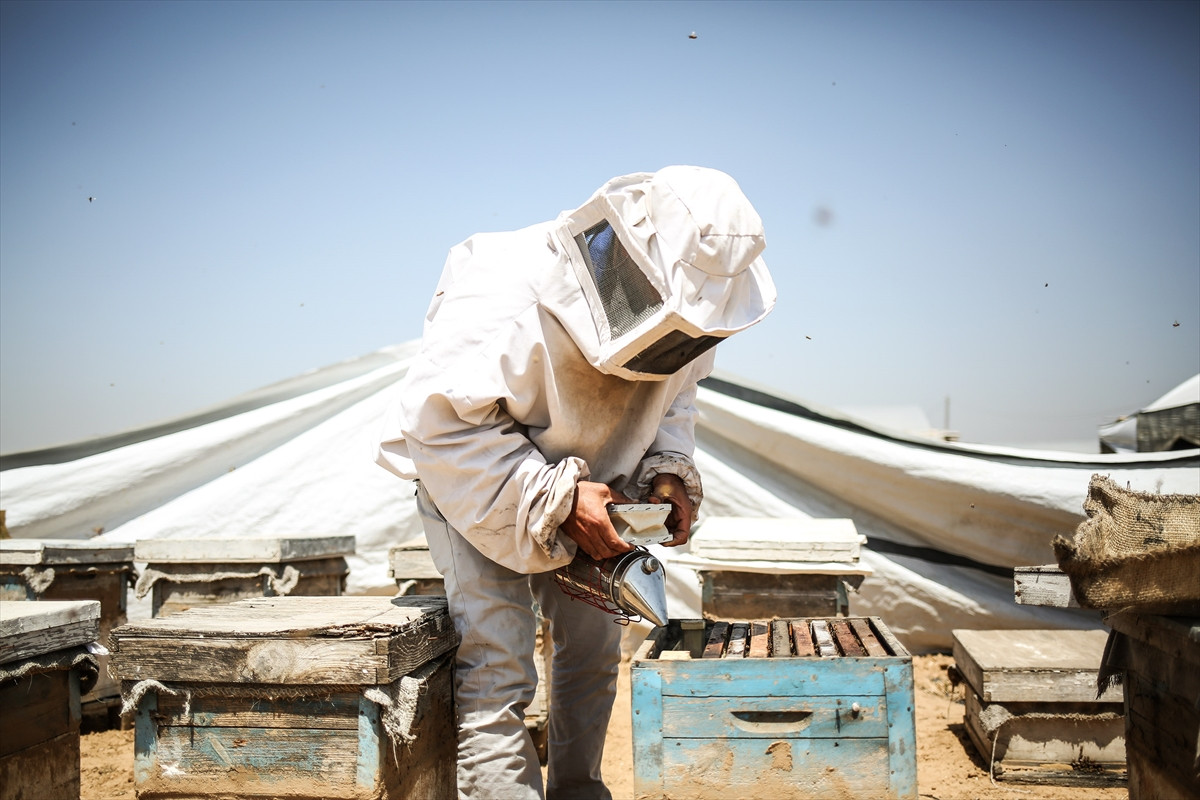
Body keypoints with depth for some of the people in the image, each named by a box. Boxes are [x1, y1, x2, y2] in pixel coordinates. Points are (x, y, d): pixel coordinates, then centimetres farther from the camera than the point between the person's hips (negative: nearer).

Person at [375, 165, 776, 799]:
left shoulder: (674, 304, -13)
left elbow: (671, 398, 4)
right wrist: (556, 502, -36)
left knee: (595, 646, 12)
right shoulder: (511, 297, -36)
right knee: (499, 667, -15)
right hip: (469, 482, -6)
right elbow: (442, 422, -33)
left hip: (579, 493, 6)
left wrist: (669, 473, -15)